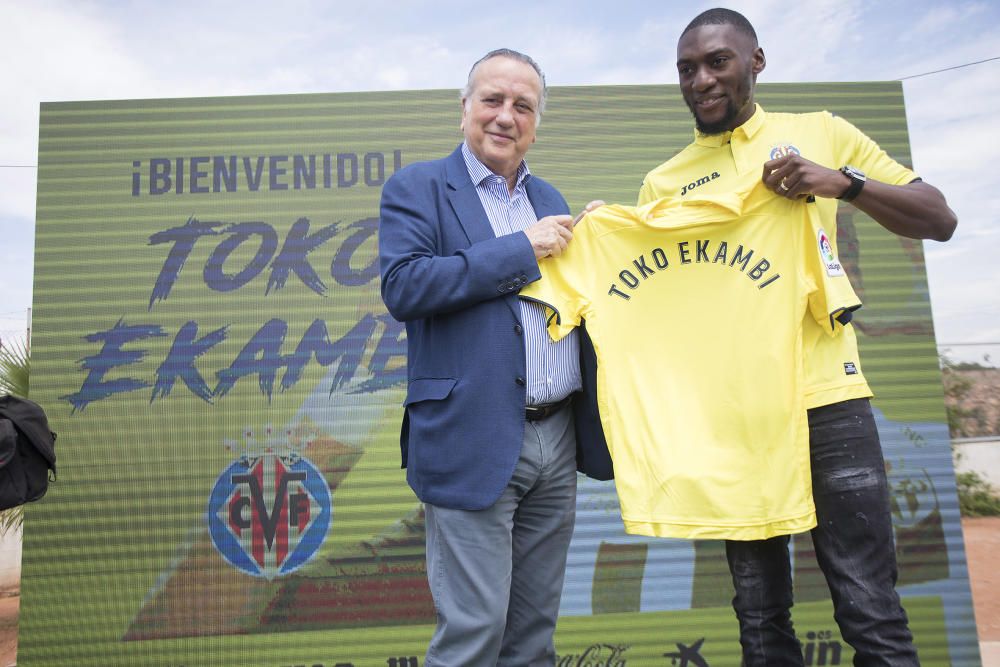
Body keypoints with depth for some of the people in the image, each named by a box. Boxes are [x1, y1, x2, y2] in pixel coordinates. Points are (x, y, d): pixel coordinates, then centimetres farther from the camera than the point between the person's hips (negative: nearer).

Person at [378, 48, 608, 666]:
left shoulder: (549, 199, 17)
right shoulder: (416, 188, 0)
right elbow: (403, 287, -17)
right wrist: (521, 249, -16)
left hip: (557, 438, 6)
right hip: (475, 445, -6)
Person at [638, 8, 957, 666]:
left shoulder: (820, 133, 9)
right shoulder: (663, 182, 11)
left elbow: (940, 219, 7)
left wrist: (842, 182, -10)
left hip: (826, 397, -1)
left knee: (869, 606, 2)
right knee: (760, 612, 10)